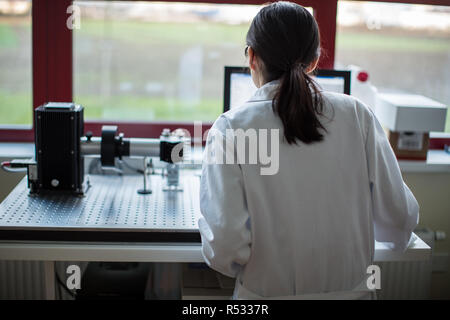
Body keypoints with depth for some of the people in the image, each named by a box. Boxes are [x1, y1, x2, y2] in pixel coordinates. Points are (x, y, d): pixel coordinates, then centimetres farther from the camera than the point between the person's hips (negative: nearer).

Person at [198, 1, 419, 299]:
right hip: (352, 290, 2)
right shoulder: (357, 115, -8)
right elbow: (399, 221, -3)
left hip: (267, 293, -2)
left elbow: (225, 247, -19)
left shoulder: (230, 129, -15)